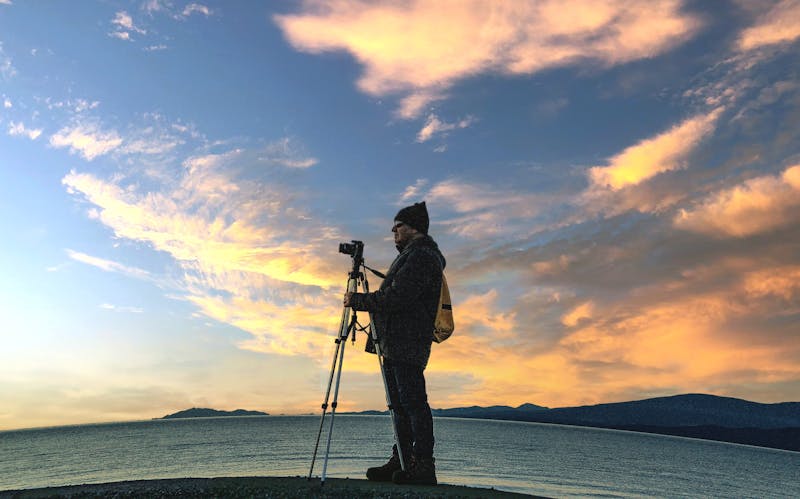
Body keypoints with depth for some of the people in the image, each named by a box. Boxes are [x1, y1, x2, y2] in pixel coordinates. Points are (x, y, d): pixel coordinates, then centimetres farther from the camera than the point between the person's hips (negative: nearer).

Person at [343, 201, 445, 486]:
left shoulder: (421, 256, -11)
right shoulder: (412, 256, 24)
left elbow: (396, 298, -20)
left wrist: (356, 301, -11)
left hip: (407, 344, -11)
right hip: (397, 344, 11)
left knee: (413, 403, -9)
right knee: (401, 405, 10)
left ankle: (423, 467, -4)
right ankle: (401, 462, 16)